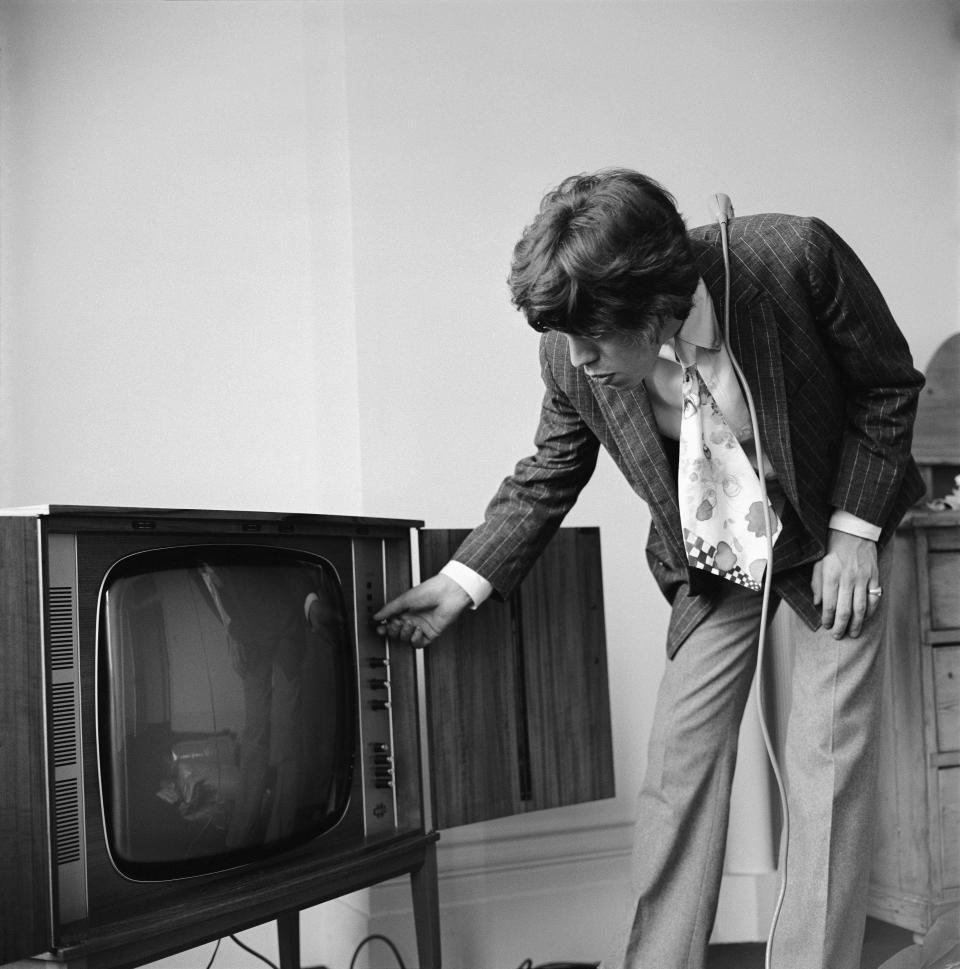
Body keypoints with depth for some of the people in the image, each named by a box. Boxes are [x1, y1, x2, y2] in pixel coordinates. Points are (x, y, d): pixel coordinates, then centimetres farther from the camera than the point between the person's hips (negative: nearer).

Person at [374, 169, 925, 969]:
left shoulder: (795, 257, -29)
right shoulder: (574, 354, -21)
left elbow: (889, 383, -12)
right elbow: (548, 477, -2)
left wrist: (854, 530, -17)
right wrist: (462, 581, -6)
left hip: (828, 536, -1)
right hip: (711, 560, 2)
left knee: (828, 765, -7)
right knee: (678, 767, 0)